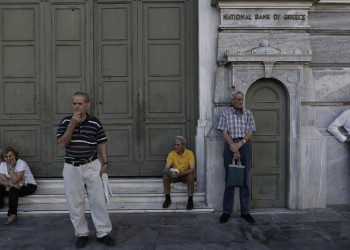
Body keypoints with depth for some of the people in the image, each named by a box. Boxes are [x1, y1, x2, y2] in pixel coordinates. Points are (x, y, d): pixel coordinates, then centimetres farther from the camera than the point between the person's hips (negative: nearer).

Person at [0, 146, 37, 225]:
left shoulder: (21, 163, -20)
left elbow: (15, 181, -28)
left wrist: (11, 168, -27)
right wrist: (11, 184, -30)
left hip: (29, 186, -5)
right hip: (14, 186, 5)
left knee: (13, 190, -34)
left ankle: (12, 215, -29)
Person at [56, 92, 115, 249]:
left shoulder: (95, 122, -2)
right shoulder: (65, 122, -3)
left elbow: (102, 144, 5)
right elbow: (61, 144, -13)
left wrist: (105, 163, -2)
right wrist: (72, 124, -20)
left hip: (92, 166, 0)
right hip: (72, 168, 0)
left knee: (98, 201, 3)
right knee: (75, 204, 8)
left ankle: (103, 233, 16)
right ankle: (81, 234, 24)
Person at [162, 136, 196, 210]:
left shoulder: (189, 153, -17)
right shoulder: (171, 154, -11)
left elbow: (192, 169, -25)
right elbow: (166, 168, -18)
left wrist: (181, 173, -40)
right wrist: (171, 173, -41)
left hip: (186, 175, -2)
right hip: (174, 175, 2)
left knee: (191, 176, -34)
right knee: (165, 176, -25)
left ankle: (190, 200, -20)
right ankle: (168, 199, -7)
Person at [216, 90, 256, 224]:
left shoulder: (248, 114, 8)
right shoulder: (226, 113, 2)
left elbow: (250, 133, 1)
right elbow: (224, 133, -4)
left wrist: (240, 144, -14)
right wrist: (233, 147, -13)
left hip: (245, 145, 2)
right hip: (230, 145, -2)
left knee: (245, 179, 4)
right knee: (229, 178, 2)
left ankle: (245, 211, 12)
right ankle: (226, 211, 9)